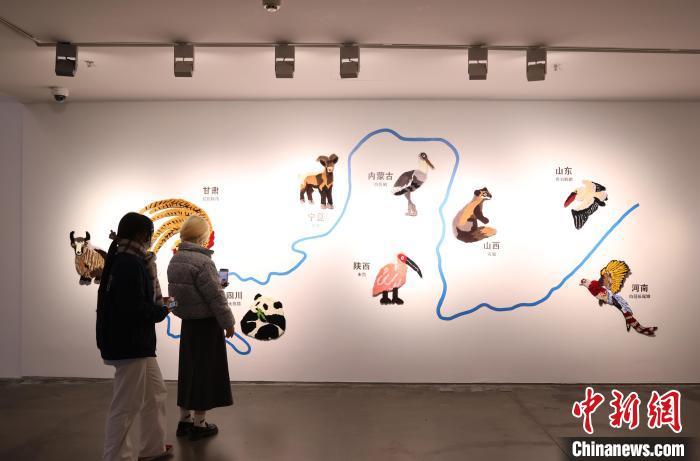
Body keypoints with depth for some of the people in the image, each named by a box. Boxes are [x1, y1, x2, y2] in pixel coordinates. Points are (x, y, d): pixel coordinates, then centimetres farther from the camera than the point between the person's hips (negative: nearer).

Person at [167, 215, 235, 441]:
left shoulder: (176, 260, 5)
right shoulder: (202, 261, -21)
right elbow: (215, 297, -19)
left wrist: (217, 283, 17)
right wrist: (228, 322, -8)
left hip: (187, 322, 8)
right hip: (207, 323, -8)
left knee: (188, 369, 15)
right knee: (205, 371, 3)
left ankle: (184, 420, 25)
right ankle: (199, 424, 13)